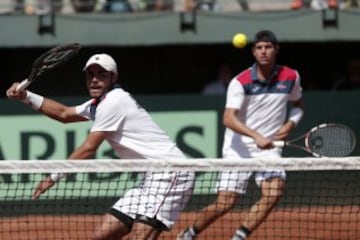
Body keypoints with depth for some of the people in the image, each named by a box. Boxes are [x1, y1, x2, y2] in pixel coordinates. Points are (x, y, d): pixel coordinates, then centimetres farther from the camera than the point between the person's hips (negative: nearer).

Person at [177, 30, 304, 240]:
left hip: (269, 148, 3)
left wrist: (290, 124, -3)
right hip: (239, 148, -3)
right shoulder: (240, 82, -12)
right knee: (225, 203, -7)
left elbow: (298, 105, 19)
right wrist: (256, 136, -36)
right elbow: (229, 119, -22)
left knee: (274, 192, -22)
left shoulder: (290, 77, 0)